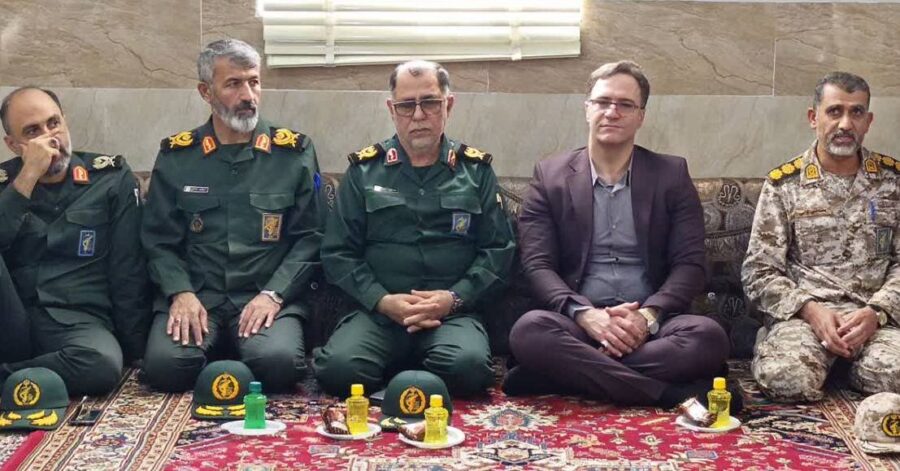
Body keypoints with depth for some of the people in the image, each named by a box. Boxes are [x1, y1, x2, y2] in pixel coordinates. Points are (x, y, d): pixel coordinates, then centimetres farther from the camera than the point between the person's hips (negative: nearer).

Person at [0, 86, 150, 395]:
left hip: (79, 321, -1)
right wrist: (29, 175, -13)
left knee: (104, 364, -36)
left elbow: (129, 272, 2)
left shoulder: (112, 178, 5)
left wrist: (135, 352, -1)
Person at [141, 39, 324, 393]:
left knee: (278, 362, -31)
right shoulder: (176, 156, 9)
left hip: (268, 298, -1)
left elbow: (309, 237, 4)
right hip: (195, 295, 1)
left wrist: (273, 294, -10)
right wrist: (180, 293, -9)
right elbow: (158, 240, 9)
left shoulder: (293, 153, 7)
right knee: (165, 365, -27)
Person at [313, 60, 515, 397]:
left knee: (468, 367, -33)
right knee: (339, 368, -30)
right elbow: (338, 252, 7)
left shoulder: (475, 170, 13)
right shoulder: (364, 170, 12)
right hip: (378, 311, 0)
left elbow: (499, 249, 8)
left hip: (453, 314, 0)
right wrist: (382, 301, -9)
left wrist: (454, 298, -8)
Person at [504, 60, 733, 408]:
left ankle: (563, 377, -28)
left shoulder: (672, 174, 11)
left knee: (708, 335, -31)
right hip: (579, 322, -1)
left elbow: (690, 264, 4)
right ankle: (672, 394, -30)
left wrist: (648, 315, -15)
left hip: (650, 324, 1)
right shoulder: (549, 175, 10)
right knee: (529, 330, -33)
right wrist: (585, 314, -17)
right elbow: (537, 264, 1)